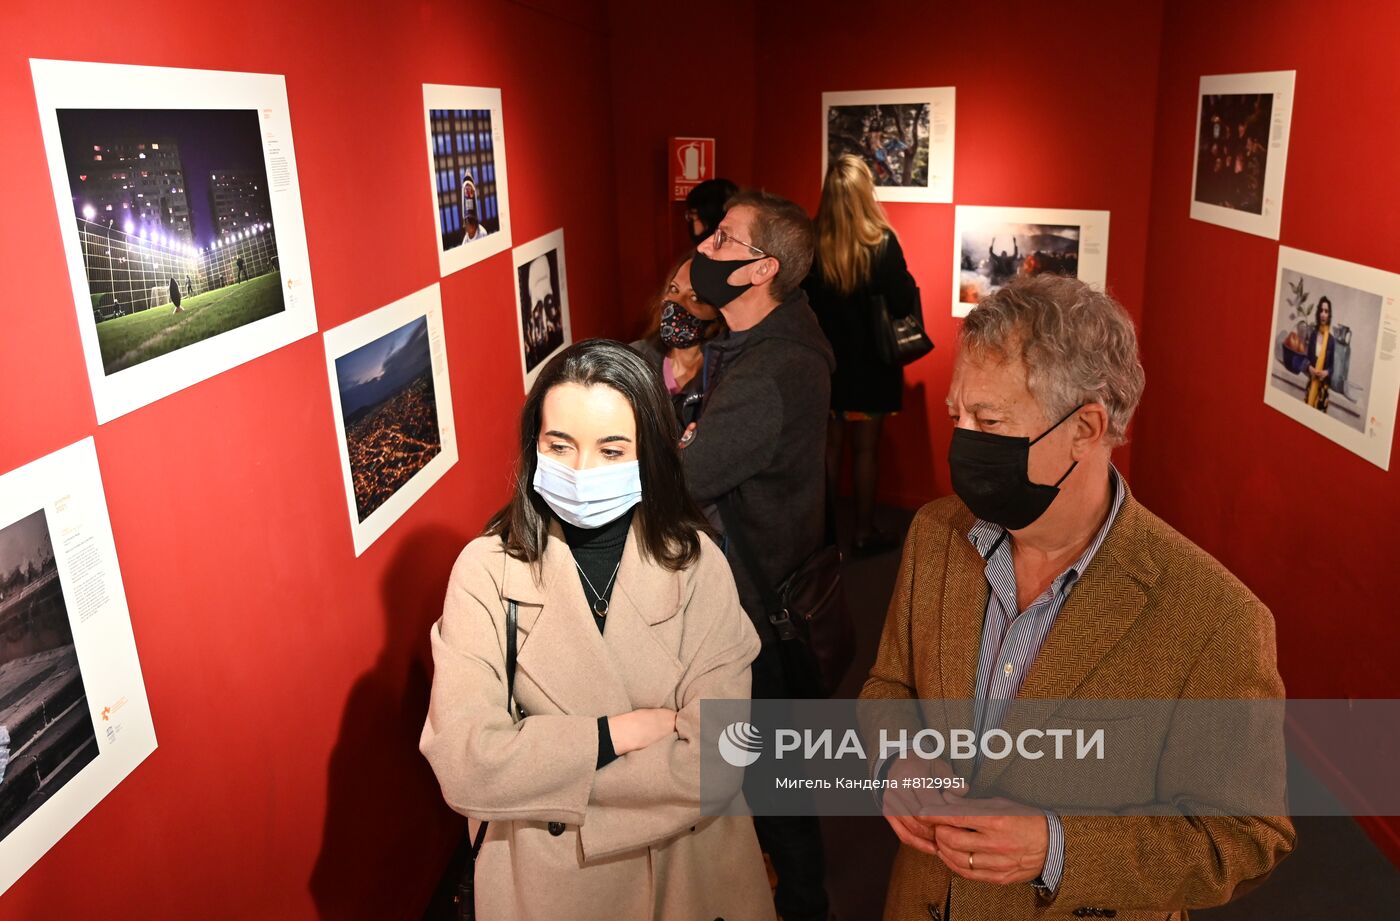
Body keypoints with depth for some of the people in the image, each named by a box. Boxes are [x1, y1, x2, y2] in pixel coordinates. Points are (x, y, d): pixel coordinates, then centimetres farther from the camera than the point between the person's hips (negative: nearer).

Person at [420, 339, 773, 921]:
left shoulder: (696, 563, -15)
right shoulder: (487, 569, -16)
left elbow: (713, 766, -20)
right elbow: (462, 764, -22)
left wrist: (540, 774, -21)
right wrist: (621, 732, -21)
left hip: (687, 868, 1)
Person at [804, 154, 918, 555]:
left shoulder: (812, 243, -8)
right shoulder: (882, 243, -17)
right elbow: (902, 303, -16)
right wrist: (907, 283, 4)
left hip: (824, 358, 3)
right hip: (870, 361, -3)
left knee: (830, 444, 16)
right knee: (865, 447, 9)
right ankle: (865, 532, 18)